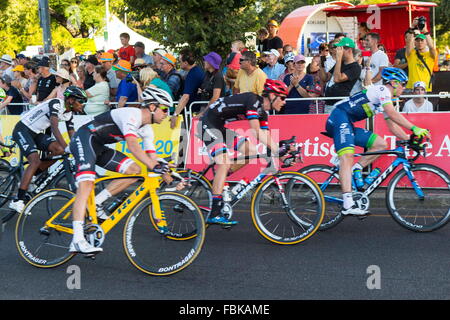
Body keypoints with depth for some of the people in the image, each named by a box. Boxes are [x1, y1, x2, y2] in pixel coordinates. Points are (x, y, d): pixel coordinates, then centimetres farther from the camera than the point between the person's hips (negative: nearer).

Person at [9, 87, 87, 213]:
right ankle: (18, 201, -24)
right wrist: (67, 147, -42)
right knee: (35, 161, -24)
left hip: (37, 133, 8)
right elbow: (54, 127, -34)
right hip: (22, 130, -8)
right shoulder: (56, 104, -22)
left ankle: (31, 176, 1)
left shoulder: (69, 114, 4)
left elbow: (72, 135, 8)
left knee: (59, 150, -15)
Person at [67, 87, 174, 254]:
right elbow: (132, 145, -33)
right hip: (84, 139, -10)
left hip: (99, 147, 10)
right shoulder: (132, 115, -19)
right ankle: (77, 241, -37)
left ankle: (96, 203, 0)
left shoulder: (146, 129, 11)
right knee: (86, 185, -27)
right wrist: (154, 167, -41)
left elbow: (152, 156, 12)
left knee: (134, 170, -4)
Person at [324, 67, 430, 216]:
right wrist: (414, 128, -21)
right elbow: (393, 114, -20)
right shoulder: (382, 90, -7)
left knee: (381, 144, 3)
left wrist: (409, 139, 11)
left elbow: (392, 126, 22)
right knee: (347, 157, -24)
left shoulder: (387, 99, 22)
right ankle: (348, 204, -35)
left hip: (348, 125, 10)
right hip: (340, 118, -10)